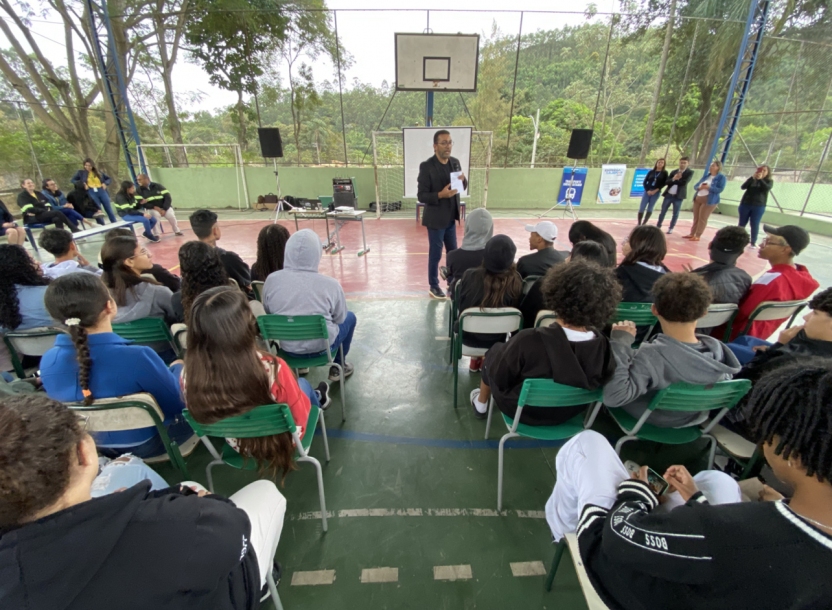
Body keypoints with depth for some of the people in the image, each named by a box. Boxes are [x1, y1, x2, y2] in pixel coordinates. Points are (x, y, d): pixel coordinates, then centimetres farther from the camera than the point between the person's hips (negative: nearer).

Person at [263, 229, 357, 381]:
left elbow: (268, 313, 4)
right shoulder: (330, 284, -19)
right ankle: (337, 367, 30)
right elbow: (339, 319, -6)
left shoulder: (271, 280, -11)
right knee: (350, 317, 23)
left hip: (287, 347, 4)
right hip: (322, 347, -3)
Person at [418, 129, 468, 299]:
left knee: (453, 252, 16)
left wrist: (463, 180, -12)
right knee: (435, 254, 5)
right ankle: (434, 287, 21)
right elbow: (421, 195, -16)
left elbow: (463, 187, 11)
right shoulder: (426, 166, -15)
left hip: (451, 218, 6)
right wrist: (440, 195, -31)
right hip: (436, 219, -6)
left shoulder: (455, 162, 4)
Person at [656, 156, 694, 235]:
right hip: (668, 194, 3)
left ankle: (671, 228, 12)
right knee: (663, 212, 5)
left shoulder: (690, 172, 1)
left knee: (675, 214, 3)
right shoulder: (673, 171, 11)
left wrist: (674, 180, -6)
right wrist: (673, 179, -18)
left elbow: (684, 182, -13)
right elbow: (666, 182, 0)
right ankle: (658, 226, 15)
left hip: (678, 196, -3)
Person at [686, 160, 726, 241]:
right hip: (697, 198, 7)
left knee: (702, 218, -6)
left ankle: (697, 236, -3)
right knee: (696, 218, 11)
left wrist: (708, 187, -25)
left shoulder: (721, 177, -3)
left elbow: (720, 189, -13)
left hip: (709, 200, -6)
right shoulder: (706, 176, 16)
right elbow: (695, 186, 13)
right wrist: (699, 187, -11)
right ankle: (692, 234, 17)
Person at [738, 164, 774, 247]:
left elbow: (767, 188, -16)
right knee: (742, 224, 7)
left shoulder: (769, 181, 5)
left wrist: (760, 179, -17)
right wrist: (753, 178, -16)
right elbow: (743, 187, -8)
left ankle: (753, 242, 2)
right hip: (745, 204, 1)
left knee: (755, 224, -4)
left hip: (758, 206, -1)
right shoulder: (752, 179, 7)